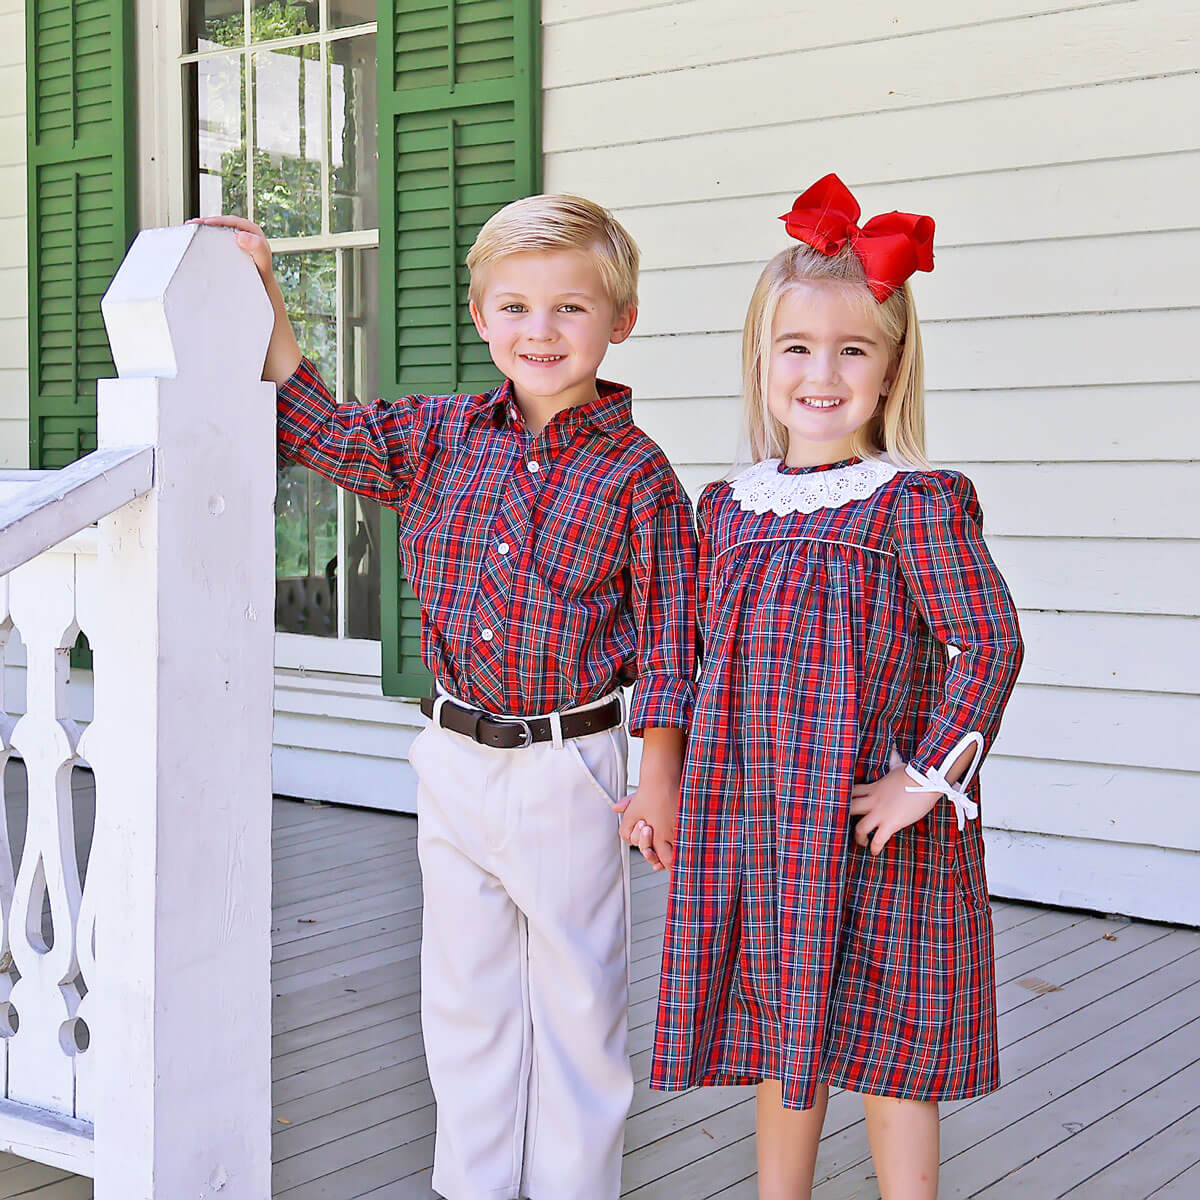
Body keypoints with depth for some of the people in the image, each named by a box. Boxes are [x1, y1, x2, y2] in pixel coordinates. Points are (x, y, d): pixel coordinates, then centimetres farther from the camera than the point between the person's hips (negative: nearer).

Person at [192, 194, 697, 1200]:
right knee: (462, 993, 14)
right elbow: (325, 433, 6)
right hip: (454, 758, 4)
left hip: (570, 768, -4)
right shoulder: (439, 436, 2)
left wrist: (660, 780, -9)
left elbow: (667, 637, -7)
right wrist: (263, 308, -3)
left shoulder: (637, 475, -9)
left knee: (577, 1000, 9)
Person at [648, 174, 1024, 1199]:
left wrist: (927, 779, -16)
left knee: (888, 1060, 6)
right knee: (781, 1049, 17)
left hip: (880, 831, -5)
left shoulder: (915, 502, -11)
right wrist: (689, 784, 12)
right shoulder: (730, 508, 6)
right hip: (752, 825, 5)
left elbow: (991, 643, -14)